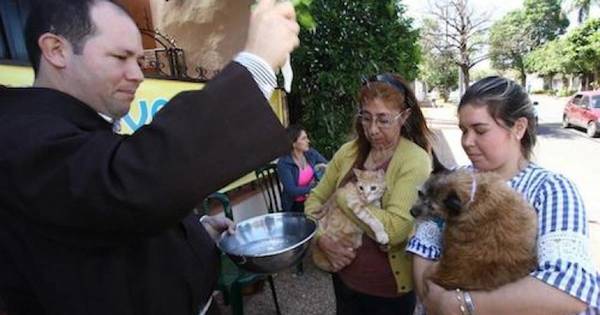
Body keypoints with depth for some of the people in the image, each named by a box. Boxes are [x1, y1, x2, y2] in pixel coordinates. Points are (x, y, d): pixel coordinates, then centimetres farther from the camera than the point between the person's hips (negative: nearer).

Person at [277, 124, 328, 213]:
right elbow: (292, 191, -22)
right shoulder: (283, 163, -17)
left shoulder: (311, 153, -1)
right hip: (295, 205, -5)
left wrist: (324, 167, -17)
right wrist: (314, 188, -25)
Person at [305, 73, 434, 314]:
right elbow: (314, 199, 1)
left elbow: (394, 229, -28)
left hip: (390, 288, -4)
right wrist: (321, 239, -15)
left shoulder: (415, 160, -18)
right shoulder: (349, 151, -4)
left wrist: (342, 198, -20)